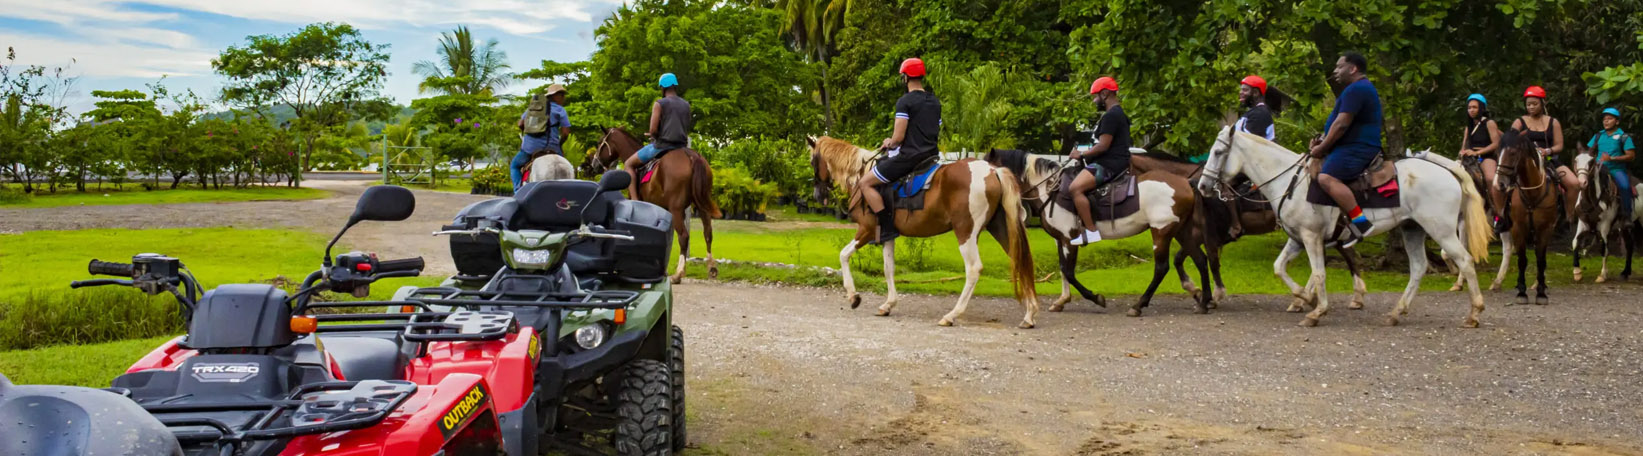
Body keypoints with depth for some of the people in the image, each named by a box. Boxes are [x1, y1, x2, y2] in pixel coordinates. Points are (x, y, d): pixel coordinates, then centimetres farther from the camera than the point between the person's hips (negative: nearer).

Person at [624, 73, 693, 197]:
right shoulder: (686, 105, 12)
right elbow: (686, 131, 15)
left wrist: (655, 137, 8)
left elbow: (653, 130, -13)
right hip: (681, 147, 6)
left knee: (628, 164, 8)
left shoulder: (659, 103, -6)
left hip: (662, 145, -6)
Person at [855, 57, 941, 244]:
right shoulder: (935, 102, 14)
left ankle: (887, 227, -10)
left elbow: (898, 136, -15)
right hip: (931, 155, 8)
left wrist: (890, 144, 7)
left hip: (909, 156, -8)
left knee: (865, 183, -2)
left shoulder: (905, 101, -11)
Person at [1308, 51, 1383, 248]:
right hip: (1351, 147, 12)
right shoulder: (1360, 89, 22)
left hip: (1357, 150, -12)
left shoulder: (1357, 89, -14)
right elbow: (1340, 123, 26)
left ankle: (1360, 222, -32)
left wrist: (1322, 148, -11)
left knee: (1326, 178, -31)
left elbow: (1341, 124, -20)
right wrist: (1323, 142, 12)